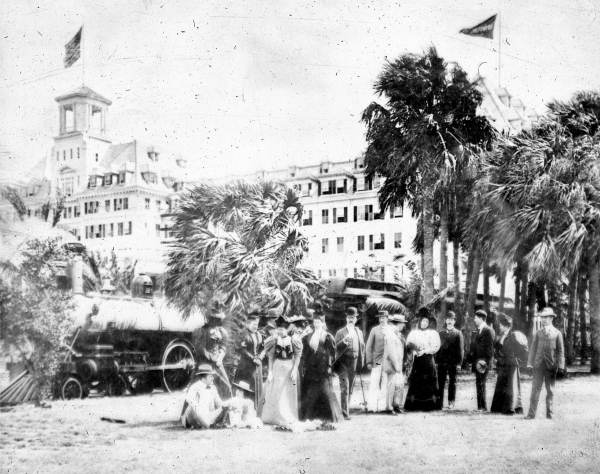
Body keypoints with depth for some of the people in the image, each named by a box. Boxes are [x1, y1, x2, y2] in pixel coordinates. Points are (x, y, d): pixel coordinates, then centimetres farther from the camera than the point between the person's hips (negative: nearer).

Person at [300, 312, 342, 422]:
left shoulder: (328, 337, 0)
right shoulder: (308, 337, 12)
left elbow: (332, 352, -2)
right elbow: (304, 353, 13)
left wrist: (329, 365, -10)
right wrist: (304, 367, 7)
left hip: (323, 369, -4)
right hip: (310, 370, 4)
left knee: (327, 391, -5)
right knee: (309, 393, 5)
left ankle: (332, 415, 4)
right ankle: (309, 416, 14)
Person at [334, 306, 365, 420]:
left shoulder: (359, 332, 15)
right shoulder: (340, 332, 0)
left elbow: (362, 348, 18)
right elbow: (337, 348, -8)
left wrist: (361, 362, 10)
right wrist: (344, 341, -26)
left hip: (354, 363, 5)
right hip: (343, 363, -5)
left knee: (350, 388, 10)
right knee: (345, 387, -11)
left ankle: (345, 409, 21)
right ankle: (344, 412, -12)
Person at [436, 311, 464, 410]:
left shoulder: (458, 333, 3)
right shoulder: (441, 333, 11)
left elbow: (460, 349, 0)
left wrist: (459, 363, -7)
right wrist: (436, 360, 3)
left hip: (453, 362, -2)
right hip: (442, 361, 2)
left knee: (452, 382, 4)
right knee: (440, 383, 1)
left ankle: (451, 402, 12)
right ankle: (439, 403, 5)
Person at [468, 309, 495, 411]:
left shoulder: (488, 331, -7)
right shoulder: (476, 332, 19)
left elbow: (490, 348, -12)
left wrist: (485, 361, -17)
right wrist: (471, 359, 11)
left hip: (483, 362, -8)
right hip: (476, 362, 8)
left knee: (480, 384, -9)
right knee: (479, 384, 9)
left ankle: (482, 407, -7)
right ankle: (481, 407, 12)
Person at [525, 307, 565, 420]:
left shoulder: (557, 333, 4)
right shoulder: (538, 333, 9)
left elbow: (560, 350, 3)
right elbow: (533, 348, 9)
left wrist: (560, 366, -4)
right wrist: (530, 363, 1)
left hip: (551, 365, -1)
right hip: (539, 364, 1)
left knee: (550, 390, 5)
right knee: (535, 388, -4)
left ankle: (549, 412, 14)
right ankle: (531, 413, -5)